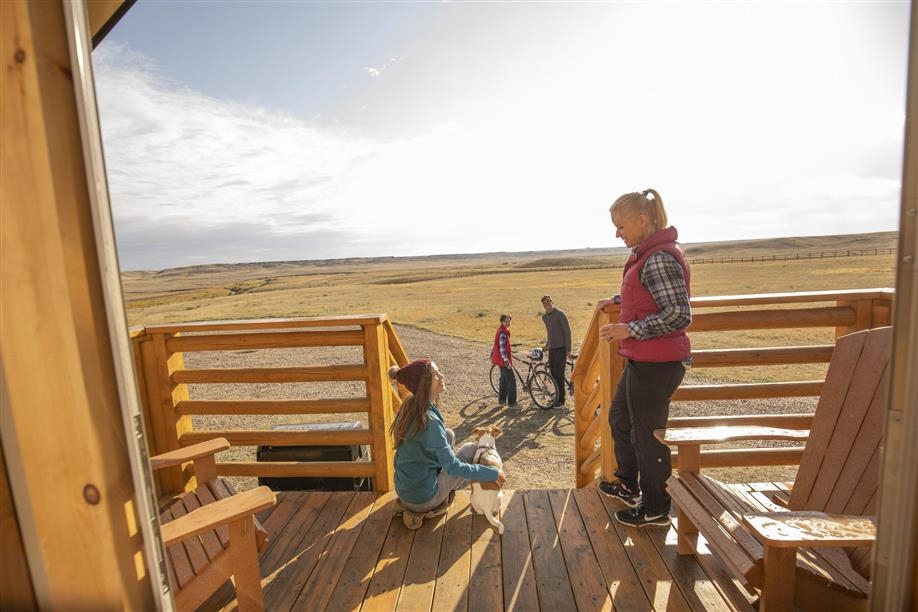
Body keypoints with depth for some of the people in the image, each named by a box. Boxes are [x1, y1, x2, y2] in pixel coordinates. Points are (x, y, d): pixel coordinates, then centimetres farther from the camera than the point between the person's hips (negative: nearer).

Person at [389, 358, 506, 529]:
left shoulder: (409, 406, -4)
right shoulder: (428, 420, -29)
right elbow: (453, 467, -23)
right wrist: (494, 473, -16)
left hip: (404, 490, 7)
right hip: (423, 498, -7)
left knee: (449, 435, 16)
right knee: (471, 449, 7)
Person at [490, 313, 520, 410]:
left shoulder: (501, 330, 12)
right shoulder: (503, 333, -20)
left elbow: (495, 344, 21)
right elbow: (502, 348, -28)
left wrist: (492, 355, 30)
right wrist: (506, 361, -34)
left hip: (500, 359, 10)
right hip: (503, 360, -10)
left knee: (504, 378, 18)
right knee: (511, 380, -6)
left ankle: (501, 400, 27)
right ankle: (511, 403, -1)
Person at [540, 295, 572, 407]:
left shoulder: (560, 314, -11)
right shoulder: (544, 316, 11)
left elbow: (567, 331, -11)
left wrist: (568, 349, -14)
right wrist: (547, 345, 21)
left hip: (561, 348, -7)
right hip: (551, 348, 7)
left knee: (559, 374, -6)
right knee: (552, 373, 8)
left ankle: (561, 400, 4)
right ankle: (557, 395, 22)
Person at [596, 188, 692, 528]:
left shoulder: (659, 258, -20)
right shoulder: (648, 254, 11)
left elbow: (679, 315, -24)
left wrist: (630, 329, -24)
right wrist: (617, 299, 26)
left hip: (657, 364, -11)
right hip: (643, 360, 11)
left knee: (647, 434, 6)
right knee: (620, 418, 23)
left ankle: (655, 509, 28)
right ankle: (628, 485, 42)